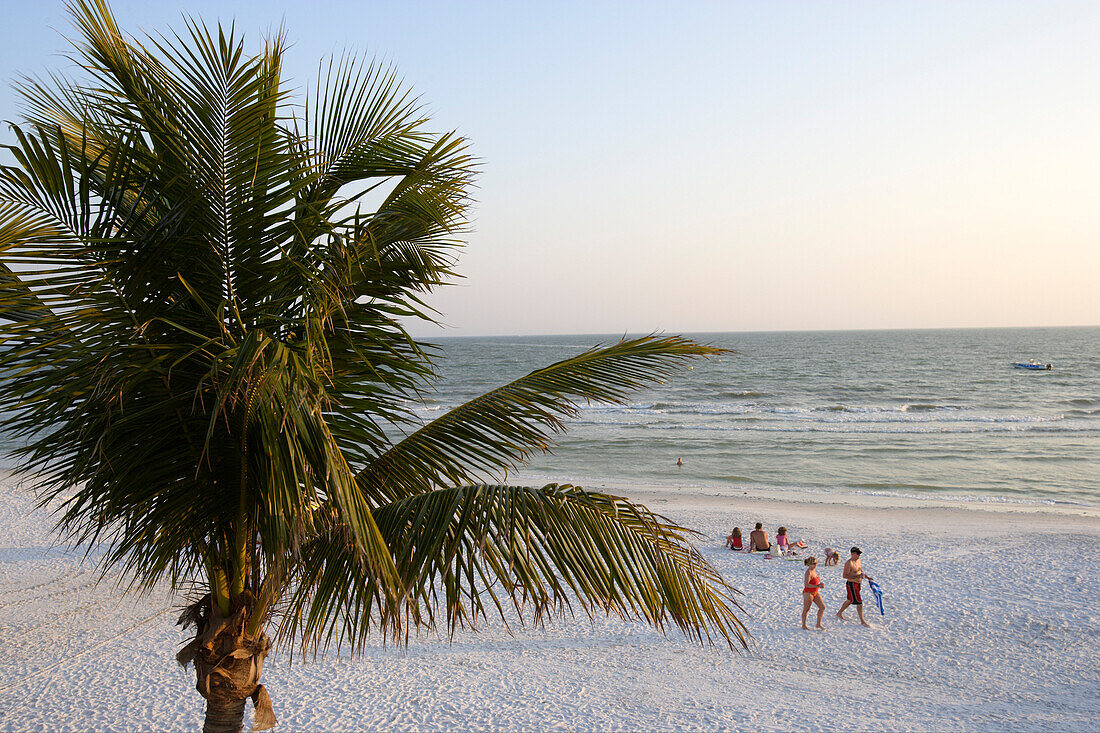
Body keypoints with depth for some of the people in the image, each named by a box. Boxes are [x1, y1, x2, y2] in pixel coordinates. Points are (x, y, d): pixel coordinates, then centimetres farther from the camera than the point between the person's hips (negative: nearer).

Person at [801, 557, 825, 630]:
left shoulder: (814, 570, 8)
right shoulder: (808, 572, -19)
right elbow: (806, 584, -28)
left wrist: (820, 584, 3)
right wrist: (817, 586, -30)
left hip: (815, 592, 9)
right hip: (808, 593, -9)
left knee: (822, 607, 4)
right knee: (806, 609, 5)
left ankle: (818, 624, 15)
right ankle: (803, 625, 19)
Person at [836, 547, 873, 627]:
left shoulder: (858, 560, 7)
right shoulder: (849, 563, -22)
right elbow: (845, 576, -24)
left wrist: (867, 577, 9)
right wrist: (857, 576, -31)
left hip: (857, 584, 9)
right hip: (852, 585, -9)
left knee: (850, 600, 22)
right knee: (859, 602, -6)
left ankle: (839, 613, 39)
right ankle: (862, 621, 3)